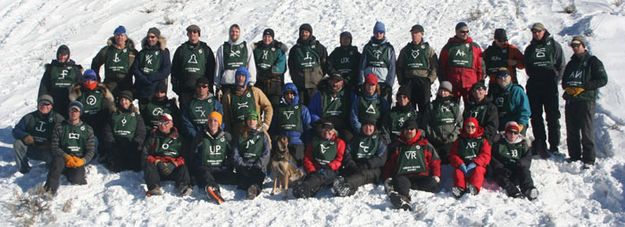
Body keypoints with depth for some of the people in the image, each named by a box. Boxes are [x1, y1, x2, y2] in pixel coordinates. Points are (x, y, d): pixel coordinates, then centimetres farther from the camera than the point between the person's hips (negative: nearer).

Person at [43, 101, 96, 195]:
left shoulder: (87, 129, 9)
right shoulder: (59, 127, 6)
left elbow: (91, 150, 5)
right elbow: (53, 147, -1)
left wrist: (82, 161, -15)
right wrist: (67, 157, -18)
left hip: (78, 161, 0)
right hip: (63, 158, 0)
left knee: (76, 179, -28)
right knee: (58, 160, -36)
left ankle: (80, 173, 7)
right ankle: (50, 189, -40)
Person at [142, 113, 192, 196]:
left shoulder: (177, 138, 13)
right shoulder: (153, 136, 13)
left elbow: (183, 156, 4)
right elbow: (145, 154, 4)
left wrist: (174, 164, -15)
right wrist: (157, 162, -14)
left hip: (173, 169, 0)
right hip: (156, 169, 0)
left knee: (183, 167, -26)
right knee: (148, 164, -28)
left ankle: (183, 187, -51)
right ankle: (154, 188, -49)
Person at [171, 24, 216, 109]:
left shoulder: (206, 49, 9)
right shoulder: (181, 49, 13)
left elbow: (211, 68, 6)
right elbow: (174, 69, 12)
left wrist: (210, 85, -2)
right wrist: (175, 85, 4)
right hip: (185, 89, 2)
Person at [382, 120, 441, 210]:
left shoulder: (425, 145, 20)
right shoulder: (396, 146, 21)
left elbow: (435, 161, 18)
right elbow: (388, 164, 21)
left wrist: (436, 175, 2)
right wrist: (388, 178, 5)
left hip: (421, 176, 0)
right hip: (403, 176, 0)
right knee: (400, 181, -37)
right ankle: (403, 199, -68)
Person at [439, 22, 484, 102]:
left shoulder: (475, 47, 7)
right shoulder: (449, 47, 6)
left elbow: (480, 66, 7)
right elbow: (441, 66, 9)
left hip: (470, 85, 0)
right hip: (452, 85, 0)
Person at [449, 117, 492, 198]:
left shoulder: (482, 140, 12)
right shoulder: (459, 141, 16)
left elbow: (486, 155, -2)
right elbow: (453, 155, 6)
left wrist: (475, 163, -19)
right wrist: (460, 164, -15)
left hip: (477, 165, -2)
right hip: (463, 166, 2)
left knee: (478, 170, -34)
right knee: (457, 171, -29)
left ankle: (474, 188, -53)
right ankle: (460, 188, -45)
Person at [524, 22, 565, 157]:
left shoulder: (554, 45, 4)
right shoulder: (530, 49, 15)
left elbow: (561, 65, 1)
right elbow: (527, 67, 13)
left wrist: (555, 79, -6)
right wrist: (533, 76, -2)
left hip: (550, 86, -3)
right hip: (533, 87, 3)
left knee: (552, 117, -2)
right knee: (536, 116, 3)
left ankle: (554, 146, 1)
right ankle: (540, 144, 9)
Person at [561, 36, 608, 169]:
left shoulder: (593, 61, 0)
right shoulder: (571, 64, 19)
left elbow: (603, 80, -7)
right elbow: (564, 81, 23)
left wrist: (583, 87, -14)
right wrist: (568, 87, -1)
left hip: (586, 100, -6)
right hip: (570, 100, 6)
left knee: (586, 131, -8)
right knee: (571, 131, 8)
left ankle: (589, 159, -3)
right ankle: (574, 155, 18)